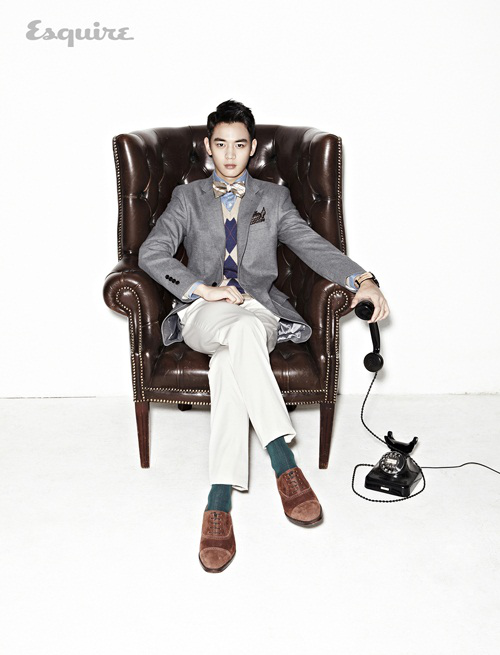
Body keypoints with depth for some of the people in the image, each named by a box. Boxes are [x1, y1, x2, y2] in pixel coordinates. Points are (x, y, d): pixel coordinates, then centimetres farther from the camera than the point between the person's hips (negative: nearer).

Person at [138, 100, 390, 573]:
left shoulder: (274, 198, 19)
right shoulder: (187, 198, 17)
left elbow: (313, 246, 4)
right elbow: (151, 253, 1)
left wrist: (361, 280, -15)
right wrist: (205, 289, -15)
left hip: (260, 312, 1)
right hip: (201, 314, 0)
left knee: (230, 357, -36)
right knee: (240, 328, -38)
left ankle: (220, 499, -41)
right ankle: (284, 462, -43)